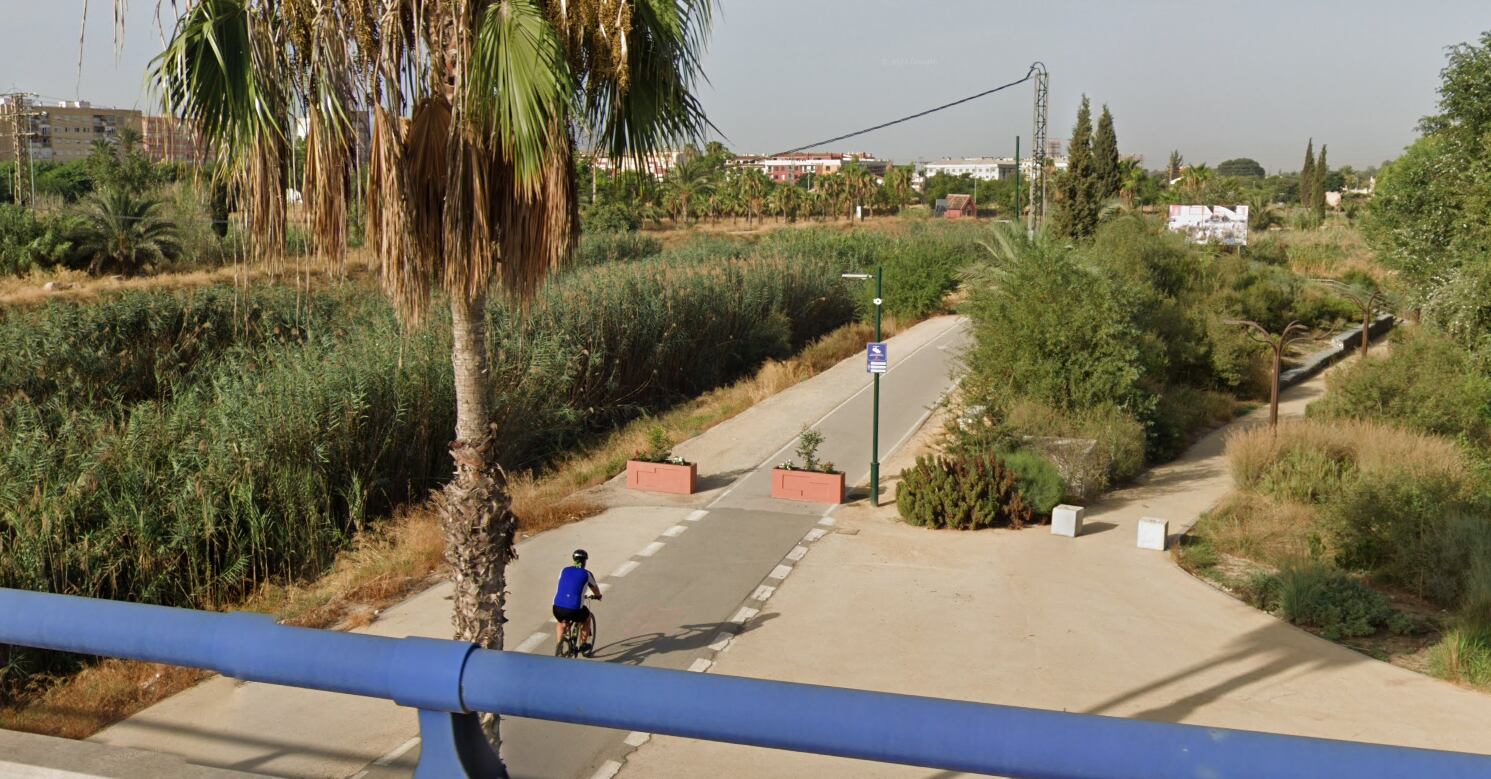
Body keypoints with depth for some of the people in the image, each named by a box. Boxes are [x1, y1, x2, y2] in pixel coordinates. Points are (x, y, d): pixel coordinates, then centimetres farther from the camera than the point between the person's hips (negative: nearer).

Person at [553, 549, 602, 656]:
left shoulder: (564, 570, 15)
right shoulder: (587, 574, 7)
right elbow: (595, 589, 25)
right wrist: (598, 596, 49)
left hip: (557, 608, 3)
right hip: (574, 610, -3)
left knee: (561, 623, 36)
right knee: (587, 617, 30)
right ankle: (583, 645, 35)